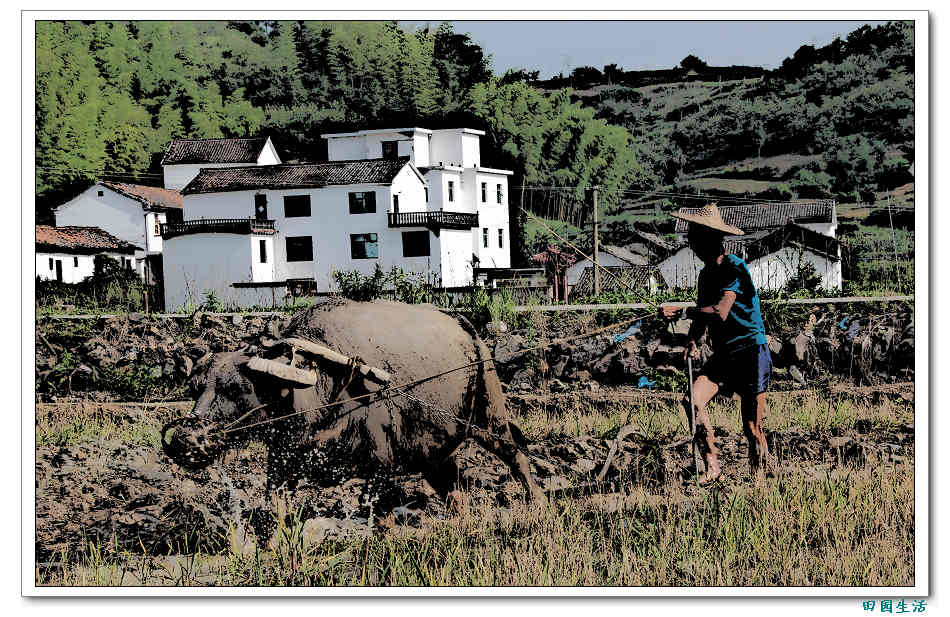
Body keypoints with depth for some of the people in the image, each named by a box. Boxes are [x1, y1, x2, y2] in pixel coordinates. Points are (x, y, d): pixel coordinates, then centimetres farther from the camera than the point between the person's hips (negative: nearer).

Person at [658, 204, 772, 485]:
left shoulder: (735, 268, -13)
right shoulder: (706, 274, 13)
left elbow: (719, 312, -25)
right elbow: (701, 315, 19)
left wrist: (680, 312, -24)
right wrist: (692, 342, -1)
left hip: (751, 351, -7)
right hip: (723, 355, 7)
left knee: (753, 429, -5)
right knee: (693, 400, -18)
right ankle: (712, 468, -13)